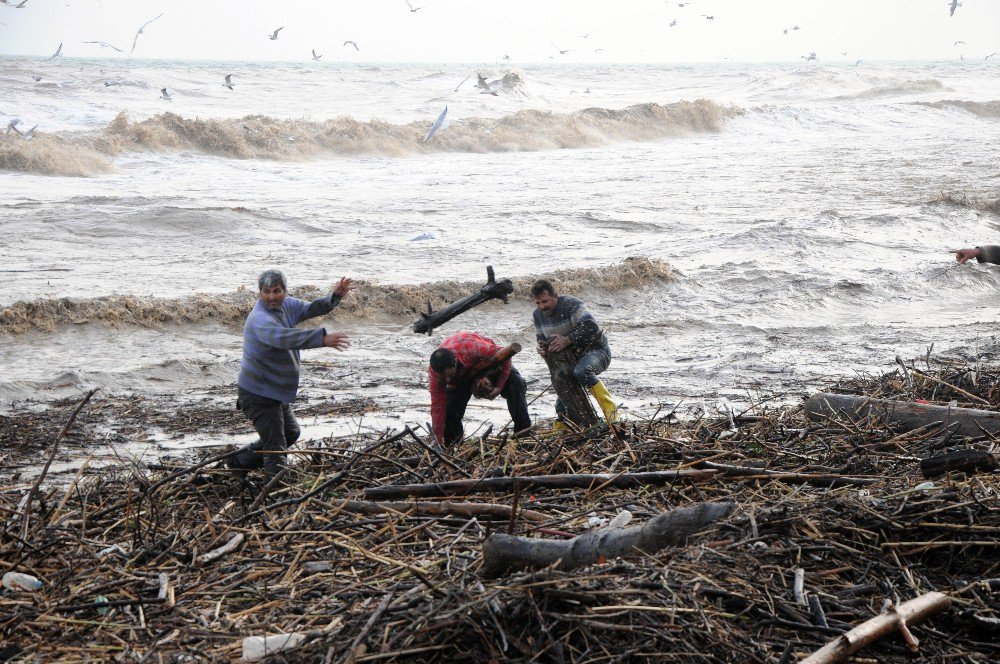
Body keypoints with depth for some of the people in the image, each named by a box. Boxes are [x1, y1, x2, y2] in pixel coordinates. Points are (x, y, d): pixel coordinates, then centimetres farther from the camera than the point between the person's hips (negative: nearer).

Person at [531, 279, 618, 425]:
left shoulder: (571, 305, -24)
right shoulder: (538, 314, 0)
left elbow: (591, 326, -33)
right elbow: (540, 337, 14)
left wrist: (567, 340, -36)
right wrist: (543, 348, -10)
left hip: (596, 349, -8)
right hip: (574, 357, 8)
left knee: (581, 371, -39)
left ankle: (610, 410, -31)